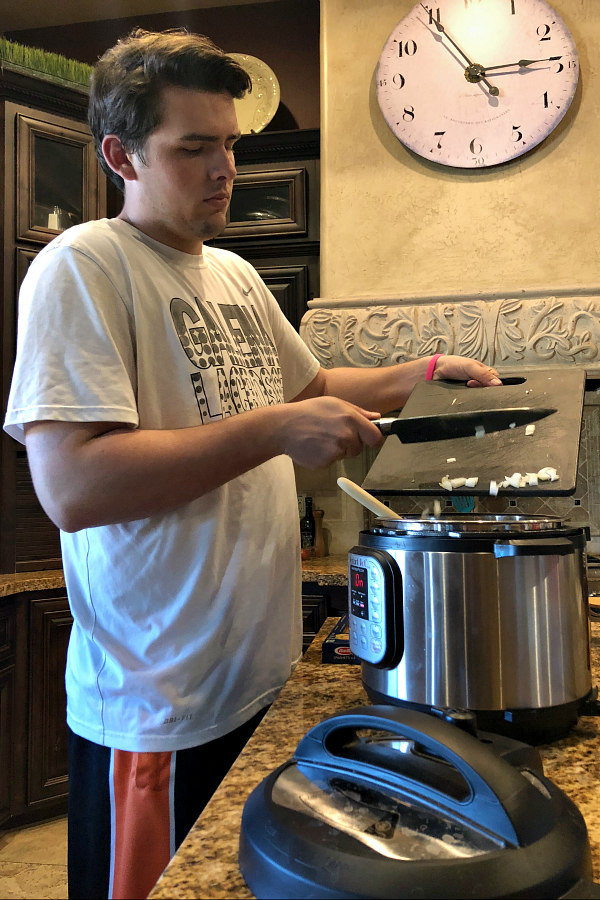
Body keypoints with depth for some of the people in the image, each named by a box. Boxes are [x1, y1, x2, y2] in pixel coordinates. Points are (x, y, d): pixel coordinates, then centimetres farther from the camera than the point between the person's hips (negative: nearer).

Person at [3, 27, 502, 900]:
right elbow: (73, 488, -25)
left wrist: (424, 372, 9)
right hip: (159, 705, -7)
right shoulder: (83, 266, -14)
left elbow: (311, 385, 23)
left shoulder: (235, 273, 11)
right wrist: (275, 431, -24)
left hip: (264, 671, 8)